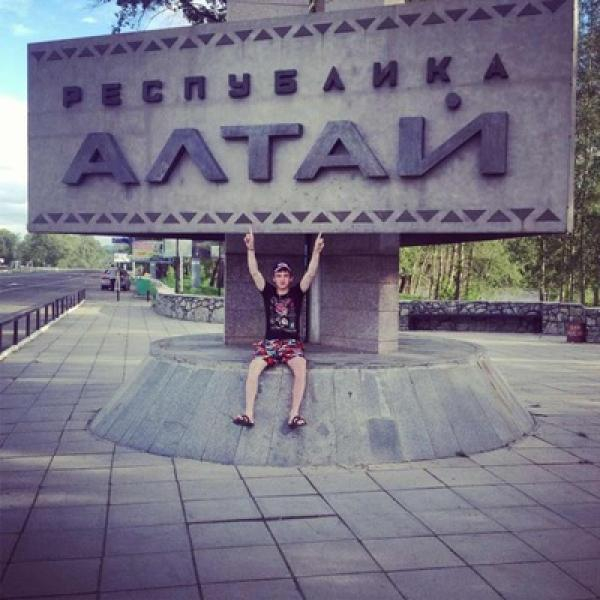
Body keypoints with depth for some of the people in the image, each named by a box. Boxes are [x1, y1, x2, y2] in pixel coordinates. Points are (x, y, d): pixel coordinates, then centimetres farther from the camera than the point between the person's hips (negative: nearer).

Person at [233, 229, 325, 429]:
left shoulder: (297, 292, 6)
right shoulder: (268, 291, 8)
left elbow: (310, 274, -7)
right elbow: (254, 272, -4)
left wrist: (316, 252, -20)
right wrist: (251, 249, -16)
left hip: (292, 343, -1)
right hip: (269, 342, 1)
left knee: (301, 369, -31)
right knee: (253, 368, -27)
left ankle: (294, 415, -30)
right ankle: (249, 414, -27)